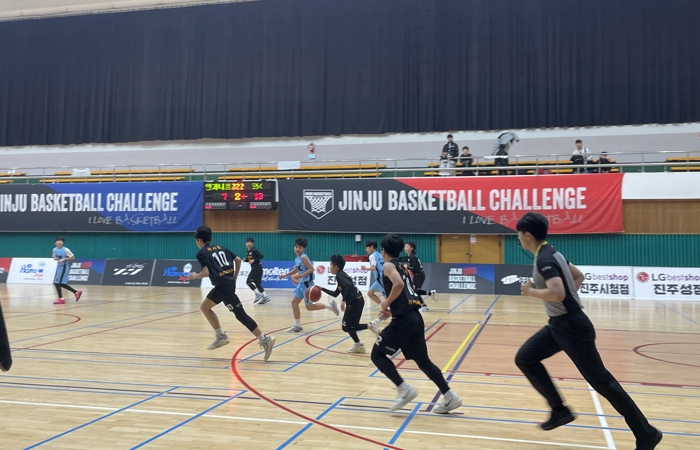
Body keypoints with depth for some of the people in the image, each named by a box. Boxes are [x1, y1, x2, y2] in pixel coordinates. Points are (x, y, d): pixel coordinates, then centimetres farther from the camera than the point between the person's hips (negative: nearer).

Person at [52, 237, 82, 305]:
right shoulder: (54, 250, 5)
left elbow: (73, 257, -14)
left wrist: (64, 259, -23)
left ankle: (61, 299, -2)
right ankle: (76, 292, 21)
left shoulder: (66, 250, -15)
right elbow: (54, 257, 18)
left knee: (57, 282, -11)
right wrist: (55, 258, -6)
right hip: (59, 266, 8)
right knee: (61, 283, 10)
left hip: (64, 267, -8)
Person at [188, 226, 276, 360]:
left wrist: (195, 276, 7)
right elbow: (238, 260, 15)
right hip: (228, 282, 8)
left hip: (223, 286, -8)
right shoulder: (220, 247, 19)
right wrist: (234, 277, 21)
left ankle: (265, 340, -10)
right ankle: (221, 337, 19)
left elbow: (206, 273, -13)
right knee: (204, 307, 21)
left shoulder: (201, 253, -2)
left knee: (240, 314, -7)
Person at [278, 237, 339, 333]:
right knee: (294, 302, 9)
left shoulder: (303, 257, -17)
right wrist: (285, 275, 19)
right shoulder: (297, 259, 10)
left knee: (309, 307, -2)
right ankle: (297, 325, 17)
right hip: (301, 283, 9)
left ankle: (330, 306, 10)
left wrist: (300, 276, -24)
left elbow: (311, 269, -23)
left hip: (307, 283, -9)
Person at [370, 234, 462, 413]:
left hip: (403, 320, -9)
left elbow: (398, 284, -25)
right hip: (415, 318, 9)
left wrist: (387, 303, -12)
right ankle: (450, 397, 14)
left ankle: (405, 389, -4)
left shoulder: (388, 266, -4)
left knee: (377, 355, 5)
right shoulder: (402, 266, 22)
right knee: (423, 360, 16)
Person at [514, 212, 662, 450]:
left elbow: (557, 293, -35)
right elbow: (578, 276, 22)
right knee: (525, 358, 10)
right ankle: (560, 410, 15)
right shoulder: (550, 253, 9)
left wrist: (531, 291, -18)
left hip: (571, 326, -10)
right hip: (559, 324, 10)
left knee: (601, 381, -3)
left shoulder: (544, 259, -21)